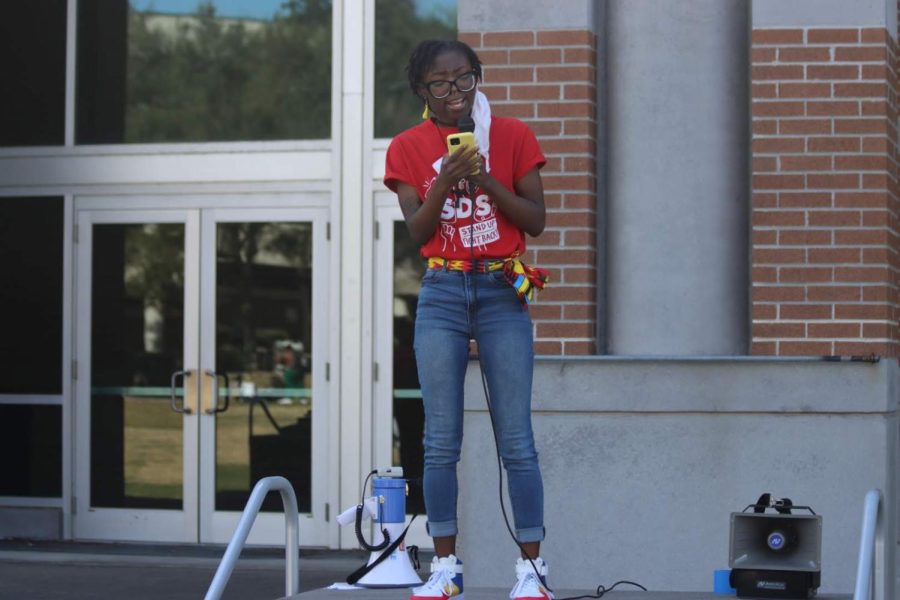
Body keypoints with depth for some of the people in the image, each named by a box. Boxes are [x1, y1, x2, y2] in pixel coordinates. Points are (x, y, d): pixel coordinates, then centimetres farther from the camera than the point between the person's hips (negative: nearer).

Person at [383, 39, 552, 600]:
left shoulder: (513, 136, 1)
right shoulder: (408, 148, 4)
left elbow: (536, 221, -1)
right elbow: (417, 229, -4)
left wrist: (486, 179, -15)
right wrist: (446, 179, -20)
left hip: (503, 292, -1)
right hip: (442, 295, 1)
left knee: (517, 439, -3)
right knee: (441, 441, 1)